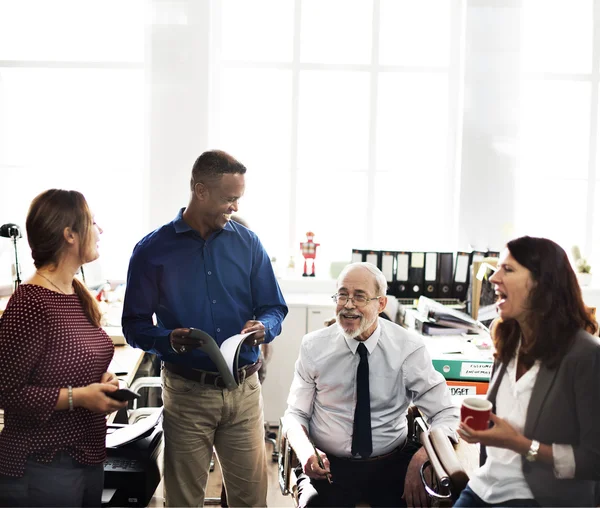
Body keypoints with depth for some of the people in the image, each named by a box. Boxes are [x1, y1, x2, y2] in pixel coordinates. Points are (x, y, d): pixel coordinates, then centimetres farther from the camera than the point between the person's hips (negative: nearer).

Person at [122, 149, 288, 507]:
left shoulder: (247, 243, 4)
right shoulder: (153, 251, -3)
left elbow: (274, 308, 8)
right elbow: (135, 326, -2)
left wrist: (263, 327, -14)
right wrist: (170, 340, -21)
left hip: (245, 388, 2)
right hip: (186, 392, -2)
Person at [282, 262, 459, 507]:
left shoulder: (408, 347, -5)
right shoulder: (314, 346, -2)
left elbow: (446, 415, -5)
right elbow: (295, 414, 5)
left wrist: (422, 457, -24)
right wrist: (305, 451, -17)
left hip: (393, 466, 1)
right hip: (329, 466, 0)